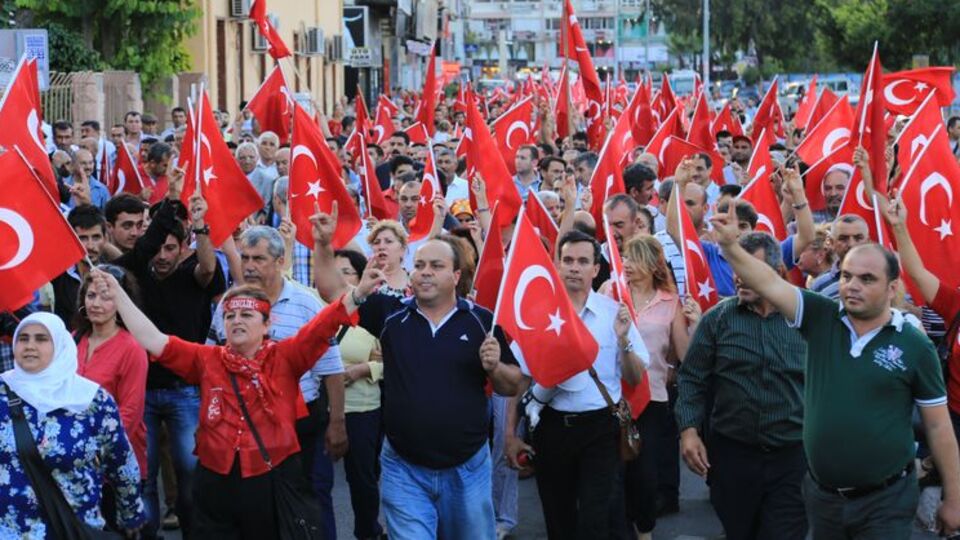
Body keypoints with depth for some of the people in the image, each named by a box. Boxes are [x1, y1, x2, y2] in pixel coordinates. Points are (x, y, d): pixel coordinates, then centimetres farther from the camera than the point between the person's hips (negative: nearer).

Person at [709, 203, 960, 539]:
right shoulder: (821, 320, -1)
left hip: (885, 501, -3)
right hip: (822, 495, 3)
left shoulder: (915, 346, -7)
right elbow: (769, 284, -11)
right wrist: (730, 245, -29)